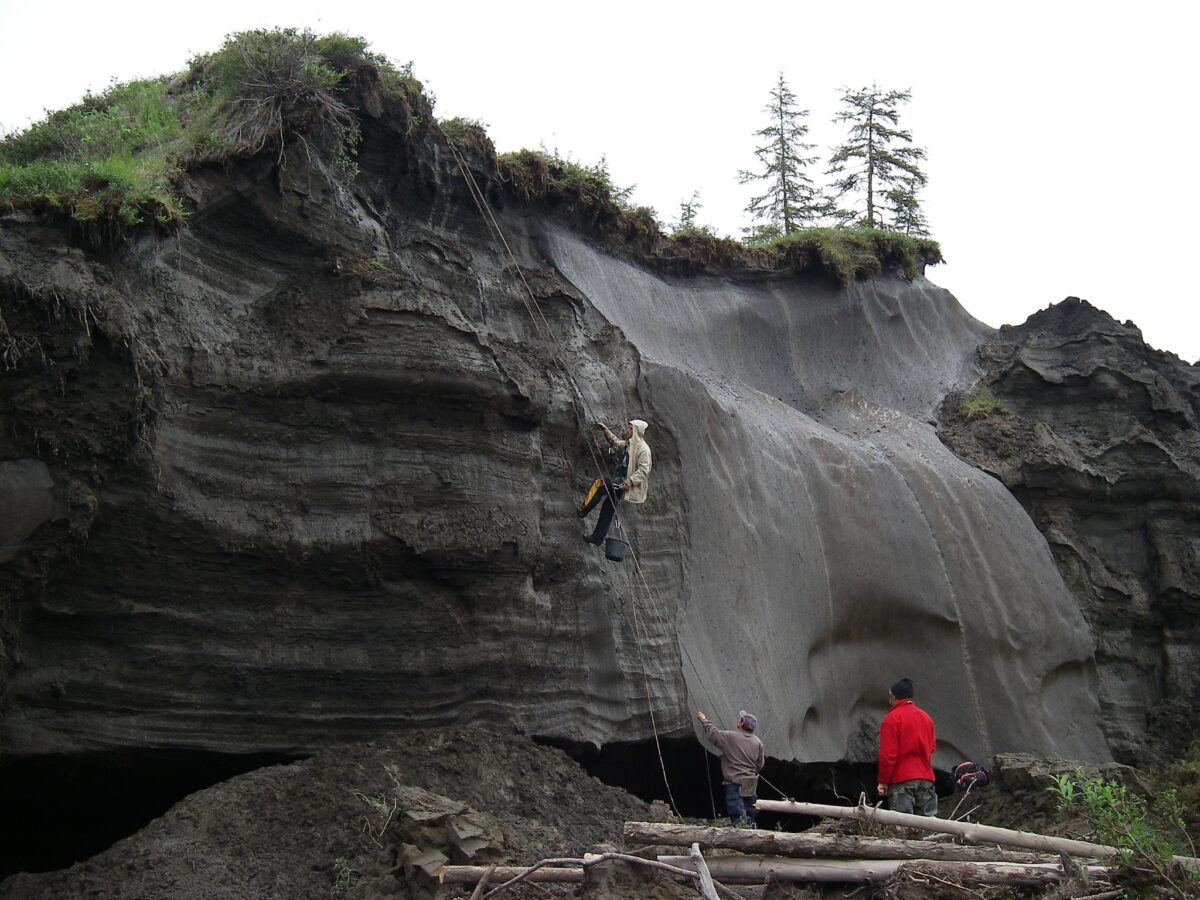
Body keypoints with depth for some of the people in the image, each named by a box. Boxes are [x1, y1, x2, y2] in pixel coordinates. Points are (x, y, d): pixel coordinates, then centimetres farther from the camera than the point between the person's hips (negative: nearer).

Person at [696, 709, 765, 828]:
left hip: (734, 784, -6)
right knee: (751, 817, 13)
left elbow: (713, 733, -1)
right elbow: (760, 764, 9)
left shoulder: (731, 737, -12)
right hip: (751, 787, 6)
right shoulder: (758, 742, 3)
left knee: (737, 817, -6)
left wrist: (704, 720, 14)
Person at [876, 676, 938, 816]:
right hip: (926, 778, 6)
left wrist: (882, 781, -6)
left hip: (901, 780, -6)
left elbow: (887, 754, -11)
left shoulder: (892, 718, -7)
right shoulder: (926, 717, 14)